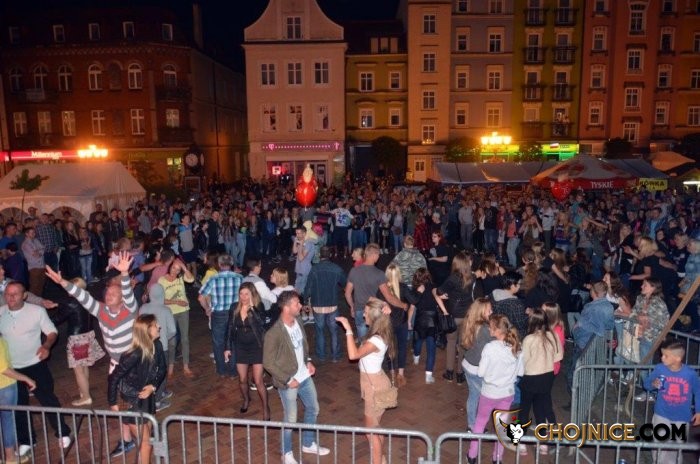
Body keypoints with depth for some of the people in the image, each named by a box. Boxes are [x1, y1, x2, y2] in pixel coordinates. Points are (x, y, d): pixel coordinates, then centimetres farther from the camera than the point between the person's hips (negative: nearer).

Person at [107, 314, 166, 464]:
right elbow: (114, 378, -23)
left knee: (147, 437, 21)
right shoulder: (135, 355, -31)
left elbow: (162, 370, 2)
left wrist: (153, 386, -14)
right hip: (133, 401, -6)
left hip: (147, 397, 6)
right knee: (145, 442, 5)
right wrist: (113, 403, -13)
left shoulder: (156, 346, -11)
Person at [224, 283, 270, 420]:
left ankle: (266, 408, 16)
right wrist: (227, 348, 3)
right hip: (240, 348, 4)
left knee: (258, 382, -3)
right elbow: (229, 328, 4)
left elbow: (261, 322, -30)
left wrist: (252, 307, -32)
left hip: (256, 348, -3)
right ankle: (246, 400, 44)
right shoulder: (235, 308, -4)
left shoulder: (259, 307, -13)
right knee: (242, 380, 15)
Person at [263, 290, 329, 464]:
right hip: (288, 382, -7)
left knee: (313, 409, 21)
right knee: (290, 419, 10)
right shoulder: (274, 334, -28)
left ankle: (308, 444, 44)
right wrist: (288, 380, -18)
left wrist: (308, 361, 0)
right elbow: (268, 363, -21)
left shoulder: (297, 322, -5)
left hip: (305, 376, 7)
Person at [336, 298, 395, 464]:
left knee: (371, 430, 8)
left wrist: (348, 329, -37)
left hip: (375, 385, -9)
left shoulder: (377, 340, -30)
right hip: (373, 382, 9)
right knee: (375, 427, 25)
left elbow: (353, 354, -41)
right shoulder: (379, 335, -2)